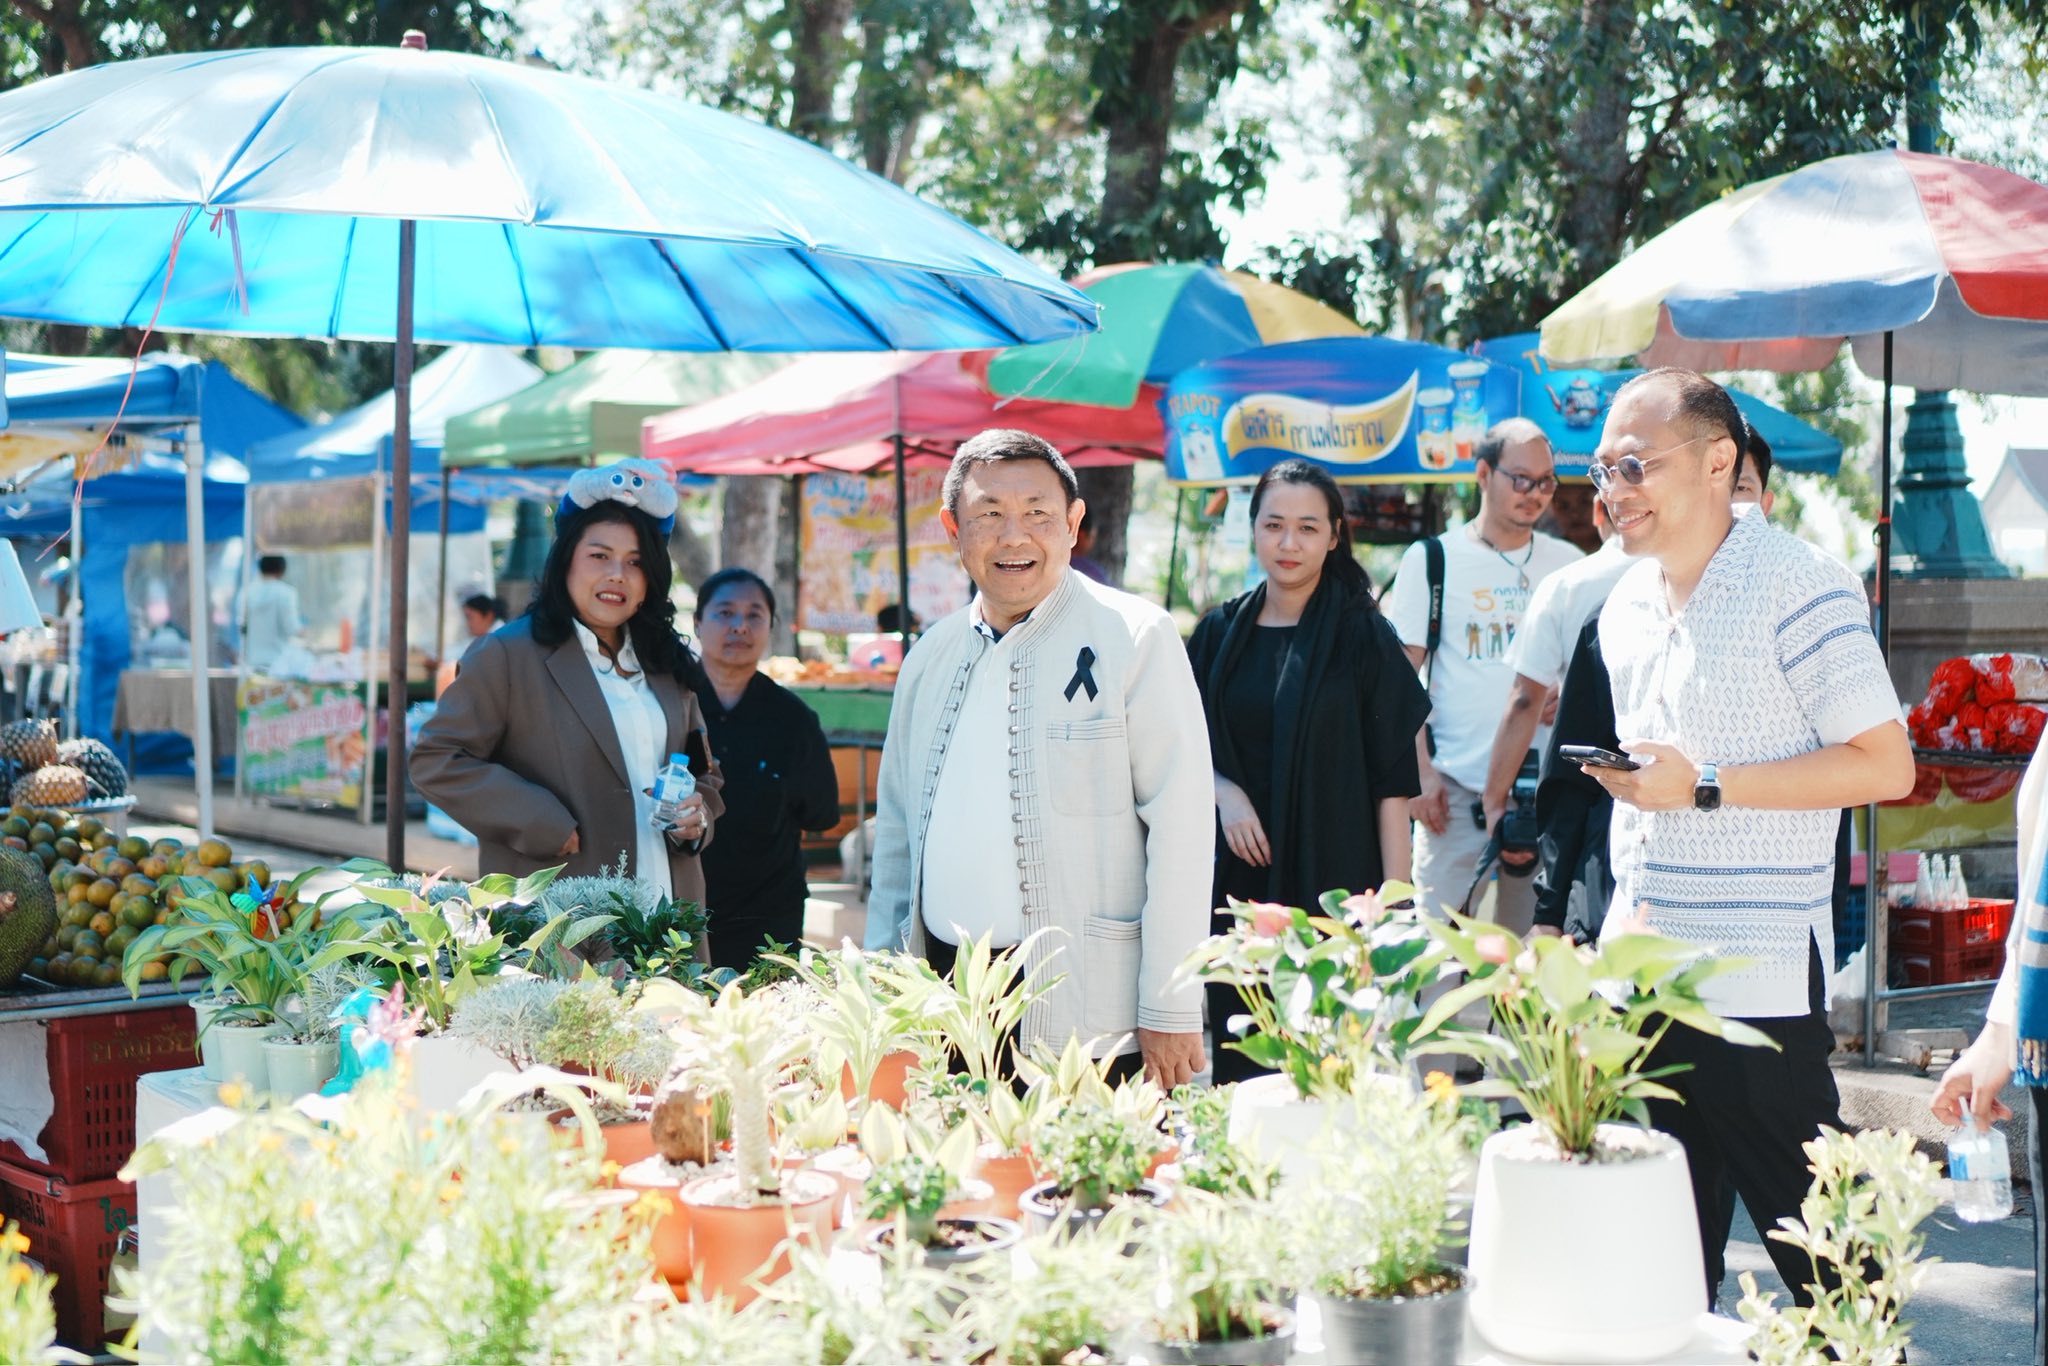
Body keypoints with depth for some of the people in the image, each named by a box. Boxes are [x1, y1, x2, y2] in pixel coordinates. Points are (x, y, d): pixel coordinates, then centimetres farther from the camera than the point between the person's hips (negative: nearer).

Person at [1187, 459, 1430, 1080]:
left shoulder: (1363, 635, -3)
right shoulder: (1219, 633, 8)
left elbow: (1392, 779, -6)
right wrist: (1224, 792, -7)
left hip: (1335, 877, -3)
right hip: (1240, 874, 4)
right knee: (1241, 1059, 6)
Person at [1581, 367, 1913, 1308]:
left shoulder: (1797, 587, -11)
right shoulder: (1627, 605, 14)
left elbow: (1886, 766, -16)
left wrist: (1705, 787, -20)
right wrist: (1625, 904, 15)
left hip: (1755, 980, -8)